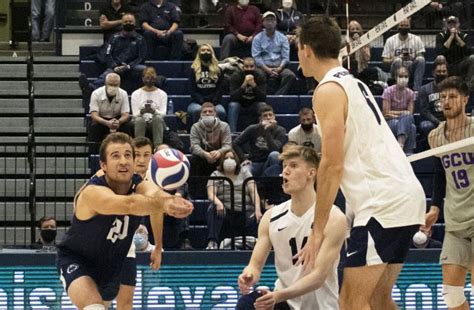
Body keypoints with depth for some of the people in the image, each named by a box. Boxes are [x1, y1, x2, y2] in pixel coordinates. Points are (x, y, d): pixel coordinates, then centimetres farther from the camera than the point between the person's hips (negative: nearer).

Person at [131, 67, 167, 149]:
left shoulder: (162, 94, 7)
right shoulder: (136, 94, 6)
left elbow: (163, 113, -5)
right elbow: (135, 114, -2)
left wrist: (154, 111, -28)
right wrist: (142, 112, -27)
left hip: (157, 122, 0)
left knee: (158, 118, -36)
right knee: (139, 120, -36)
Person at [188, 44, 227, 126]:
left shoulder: (217, 70, 15)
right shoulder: (194, 70, 11)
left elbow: (220, 89, 8)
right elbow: (192, 90, 3)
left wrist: (213, 102, -10)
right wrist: (202, 102, -12)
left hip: (214, 103, 1)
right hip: (197, 103, -1)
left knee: (221, 111, -33)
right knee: (197, 110, -37)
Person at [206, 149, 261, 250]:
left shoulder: (244, 173, 18)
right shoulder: (216, 175, 13)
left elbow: (253, 192, 6)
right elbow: (211, 194, -4)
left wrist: (257, 209, -14)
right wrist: (218, 203, -28)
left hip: (245, 212, 0)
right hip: (225, 212, 0)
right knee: (213, 209, -34)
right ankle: (212, 243, -40)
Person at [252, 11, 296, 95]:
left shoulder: (282, 38, 13)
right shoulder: (257, 39, 9)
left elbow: (285, 57, 6)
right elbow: (256, 57, -2)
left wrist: (279, 68, -14)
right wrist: (267, 69, -16)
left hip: (279, 67, 2)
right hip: (264, 67, -2)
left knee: (291, 76, -30)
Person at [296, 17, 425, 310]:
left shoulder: (328, 90, -8)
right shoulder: (355, 84, 21)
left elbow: (332, 165, -14)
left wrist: (318, 232, -11)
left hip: (384, 202, -10)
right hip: (406, 195, 10)